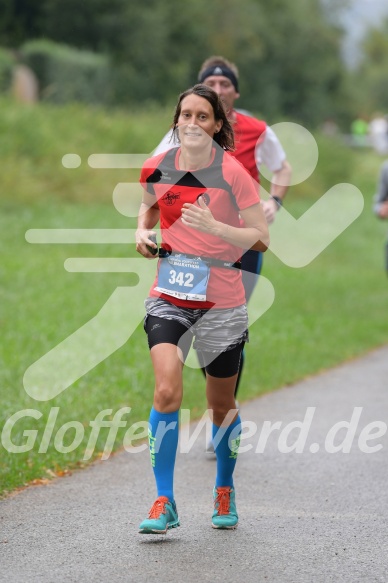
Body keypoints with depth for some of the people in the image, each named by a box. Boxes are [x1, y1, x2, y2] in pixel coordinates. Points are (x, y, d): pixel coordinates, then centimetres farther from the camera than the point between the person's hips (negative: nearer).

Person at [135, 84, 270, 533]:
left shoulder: (232, 173, -11)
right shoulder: (156, 168, 0)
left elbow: (261, 239, -11)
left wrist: (213, 226, -25)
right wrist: (143, 231, 1)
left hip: (221, 303, -2)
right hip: (168, 298, 2)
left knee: (221, 406, 11)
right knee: (166, 392, -19)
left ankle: (224, 492, 35)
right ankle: (164, 503, -12)